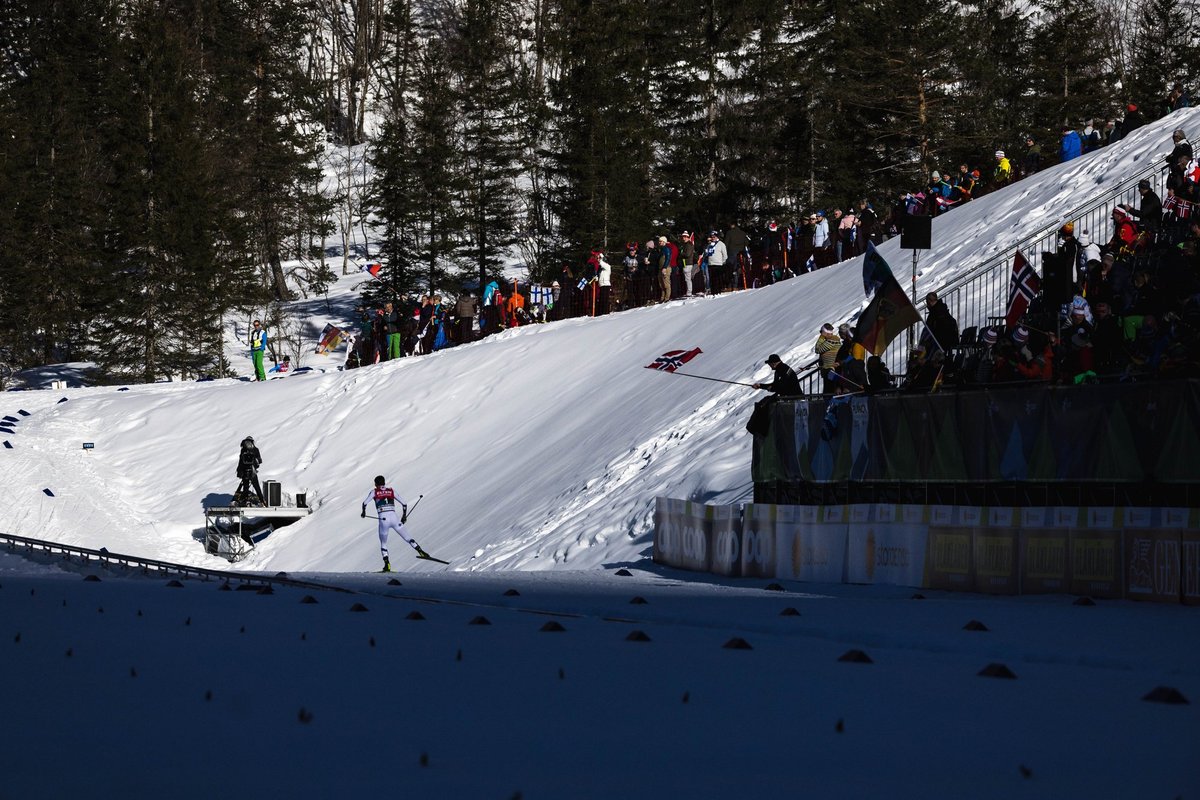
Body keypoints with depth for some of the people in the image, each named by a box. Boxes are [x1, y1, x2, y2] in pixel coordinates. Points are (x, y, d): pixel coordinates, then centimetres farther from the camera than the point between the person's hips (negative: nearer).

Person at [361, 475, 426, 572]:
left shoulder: (374, 492, 7)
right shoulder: (391, 491, 12)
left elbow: (364, 503, -2)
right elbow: (404, 503, 12)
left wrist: (364, 512, 19)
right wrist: (404, 516, 26)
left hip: (383, 520, -1)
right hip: (394, 519, 1)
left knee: (383, 544, 16)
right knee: (407, 538, 8)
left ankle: (387, 564, 1)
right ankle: (421, 552, -9)